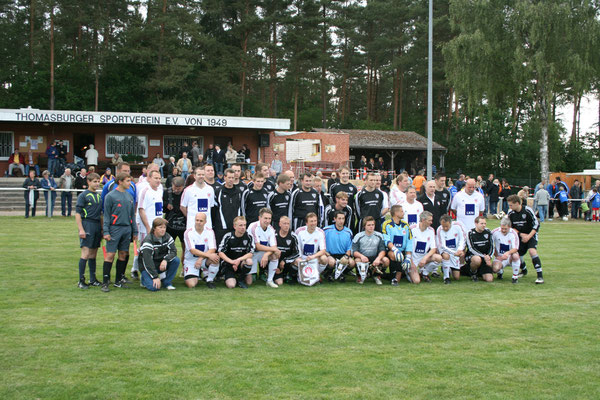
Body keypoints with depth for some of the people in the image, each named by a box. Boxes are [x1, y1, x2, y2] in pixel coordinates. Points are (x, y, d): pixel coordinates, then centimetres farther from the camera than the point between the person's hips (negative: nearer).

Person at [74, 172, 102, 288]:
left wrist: (102, 229, 18)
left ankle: (93, 279, 18)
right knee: (86, 253, -10)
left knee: (93, 254, 11)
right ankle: (81, 281, -6)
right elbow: (77, 213, -8)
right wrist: (81, 229, -15)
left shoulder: (99, 196, 16)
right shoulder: (83, 195, -4)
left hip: (97, 226, 7)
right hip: (87, 225, -7)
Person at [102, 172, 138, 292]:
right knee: (110, 255, -7)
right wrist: (106, 231, -10)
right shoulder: (110, 196, -4)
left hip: (127, 229, 6)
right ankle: (105, 282, -3)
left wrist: (135, 231, 15)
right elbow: (106, 215, -4)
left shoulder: (129, 196, 13)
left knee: (123, 254, 8)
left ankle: (119, 280, 18)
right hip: (115, 228, -6)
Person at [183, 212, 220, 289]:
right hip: (191, 261, -2)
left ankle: (210, 280, -7)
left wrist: (201, 259, -28)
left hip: (204, 260, 2)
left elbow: (212, 250, -13)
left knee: (216, 258, -31)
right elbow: (193, 251, -21)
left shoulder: (210, 232, -4)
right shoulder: (188, 232, -11)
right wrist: (209, 255, -31)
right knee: (191, 285, -20)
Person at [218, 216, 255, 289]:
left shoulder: (248, 237, -5)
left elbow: (250, 253, -9)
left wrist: (239, 260, -24)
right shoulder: (228, 236, -10)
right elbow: (220, 253, -12)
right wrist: (232, 262, -23)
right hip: (228, 263, -2)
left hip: (241, 263, 2)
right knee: (231, 285, -23)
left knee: (249, 261, -32)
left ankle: (241, 278, -3)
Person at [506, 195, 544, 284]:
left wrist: (528, 236, -22)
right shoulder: (510, 213, -6)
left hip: (531, 235, -5)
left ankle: (540, 276, -24)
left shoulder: (527, 210, -19)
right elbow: (511, 227, 3)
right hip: (520, 236, 5)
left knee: (532, 251, -27)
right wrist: (521, 234, -11)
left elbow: (536, 224, -16)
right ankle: (524, 270, 32)